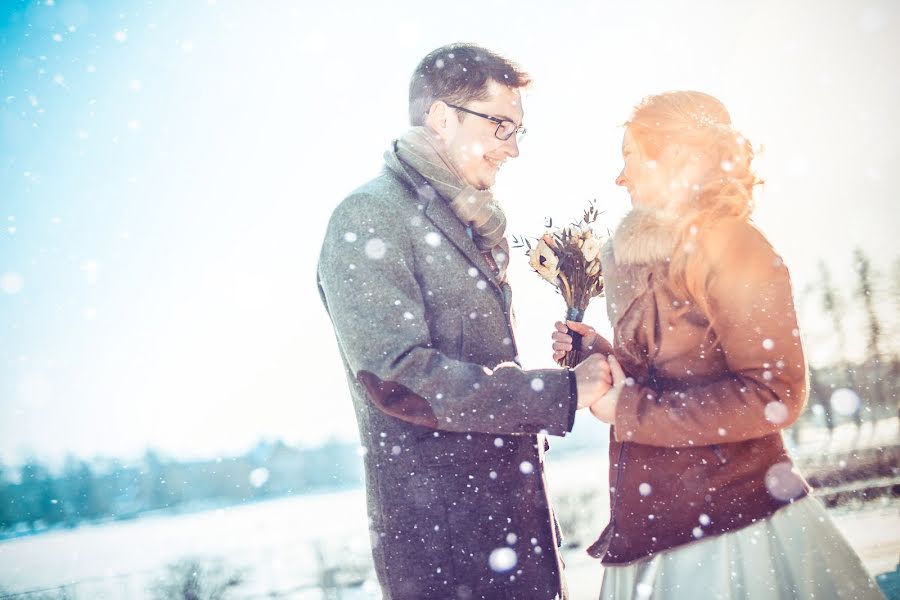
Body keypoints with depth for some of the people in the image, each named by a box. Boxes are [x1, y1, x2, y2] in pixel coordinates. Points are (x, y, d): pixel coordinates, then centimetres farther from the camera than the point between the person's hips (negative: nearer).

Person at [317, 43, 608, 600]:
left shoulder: (473, 225, 17)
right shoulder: (367, 218, -11)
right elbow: (400, 379, -22)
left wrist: (572, 367, 4)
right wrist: (563, 393, -21)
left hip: (516, 495, 9)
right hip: (438, 520, -8)